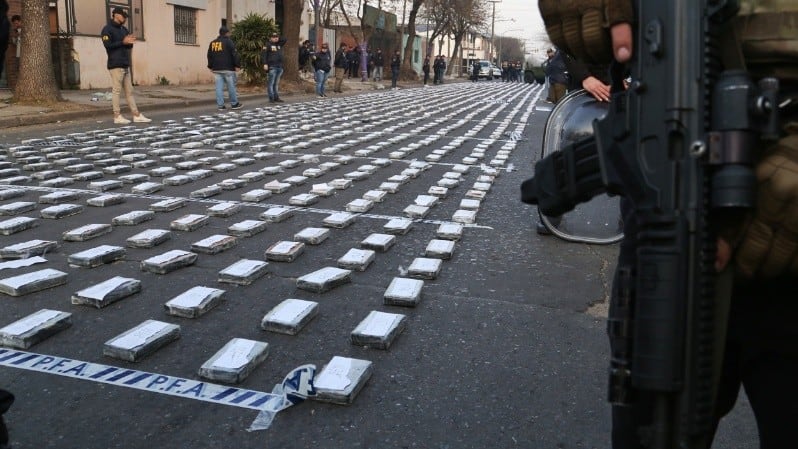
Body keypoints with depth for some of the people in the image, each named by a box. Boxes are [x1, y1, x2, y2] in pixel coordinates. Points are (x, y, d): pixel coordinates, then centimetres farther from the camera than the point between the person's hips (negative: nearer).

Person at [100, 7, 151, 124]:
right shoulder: (107, 29, -4)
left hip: (126, 65, 8)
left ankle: (136, 115, 6)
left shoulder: (124, 29, 19)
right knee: (116, 91, -5)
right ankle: (117, 116, -1)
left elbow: (128, 46, 21)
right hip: (116, 65, -8)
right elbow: (108, 45, -15)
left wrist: (130, 42, -2)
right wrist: (123, 42, -16)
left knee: (129, 91, 7)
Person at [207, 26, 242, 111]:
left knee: (219, 87, 3)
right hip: (227, 69, -5)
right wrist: (237, 65, -6)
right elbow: (234, 54, -11)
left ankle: (220, 105, 0)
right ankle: (234, 104, 10)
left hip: (216, 69, 5)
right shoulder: (228, 42, -6)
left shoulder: (212, 43, 12)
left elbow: (209, 55, 17)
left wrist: (211, 67, 24)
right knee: (231, 86, 3)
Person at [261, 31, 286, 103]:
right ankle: (271, 98, -3)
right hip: (272, 67, -7)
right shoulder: (268, 45, -4)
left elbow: (284, 39, 25)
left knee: (276, 83, 11)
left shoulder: (279, 44, 16)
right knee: (271, 83, -4)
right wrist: (265, 64, -19)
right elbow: (263, 54, -10)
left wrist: (278, 38, 12)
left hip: (279, 67, 7)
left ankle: (276, 97, 16)